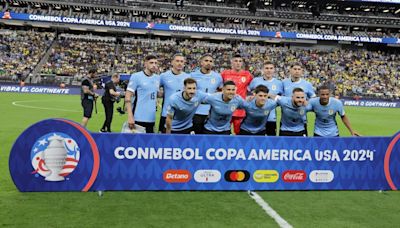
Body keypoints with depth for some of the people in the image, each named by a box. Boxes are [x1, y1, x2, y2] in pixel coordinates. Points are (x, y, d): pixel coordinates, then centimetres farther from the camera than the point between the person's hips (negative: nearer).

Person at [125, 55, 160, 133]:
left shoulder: (157, 78, 10)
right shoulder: (136, 76, -6)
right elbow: (127, 97, -10)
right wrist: (130, 117, -17)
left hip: (151, 119, 6)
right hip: (138, 118, -6)